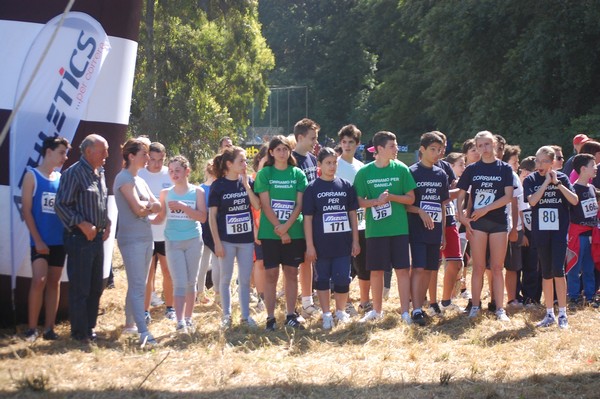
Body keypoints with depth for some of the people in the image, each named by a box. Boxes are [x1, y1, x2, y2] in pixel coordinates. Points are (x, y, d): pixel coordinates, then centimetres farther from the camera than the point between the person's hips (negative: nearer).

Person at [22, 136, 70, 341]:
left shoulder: (61, 178, 10)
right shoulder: (32, 176, -2)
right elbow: (27, 210, -6)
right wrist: (37, 239, -12)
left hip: (59, 240, 5)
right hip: (41, 240, -5)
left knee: (54, 282, 5)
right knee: (39, 281, -13)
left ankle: (49, 328, 9)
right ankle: (32, 328, -5)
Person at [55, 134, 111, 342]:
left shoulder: (100, 173, 13)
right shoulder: (74, 173, -13)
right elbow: (61, 205, -17)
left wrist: (106, 223, 8)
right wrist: (82, 224, -21)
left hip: (98, 237, 8)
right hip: (80, 238, -8)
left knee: (96, 287, 13)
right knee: (80, 288, -3)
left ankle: (90, 328, 23)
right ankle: (80, 333, 5)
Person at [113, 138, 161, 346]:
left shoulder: (140, 180, 17)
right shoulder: (124, 179, -11)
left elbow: (157, 206, 10)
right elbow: (138, 208, -19)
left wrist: (145, 207, -9)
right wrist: (149, 205, 1)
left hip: (146, 237, 9)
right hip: (132, 239, -9)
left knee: (138, 285, 15)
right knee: (138, 286, -13)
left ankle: (130, 323, 25)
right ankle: (143, 332, -19)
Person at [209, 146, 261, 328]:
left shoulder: (248, 181, 3)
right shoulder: (218, 185, -7)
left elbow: (257, 206, -7)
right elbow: (212, 216, -6)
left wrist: (246, 185, -14)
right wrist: (217, 242, -10)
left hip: (246, 238, 3)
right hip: (227, 239, -3)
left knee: (245, 279, 8)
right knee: (225, 278, 6)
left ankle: (245, 315, 18)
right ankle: (226, 315, 17)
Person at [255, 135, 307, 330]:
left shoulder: (298, 174, 6)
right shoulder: (264, 174, 0)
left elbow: (300, 204, 1)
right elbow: (265, 205, -6)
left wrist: (287, 226, -13)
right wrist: (280, 230, -12)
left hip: (294, 232, 2)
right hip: (270, 232, -2)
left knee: (291, 273, 6)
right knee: (271, 274, -1)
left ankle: (291, 315, 13)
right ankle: (270, 317, 3)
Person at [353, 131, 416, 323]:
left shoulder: (401, 169, 0)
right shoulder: (364, 172, -1)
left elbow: (410, 198, 1)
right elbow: (359, 201, 1)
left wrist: (391, 197, -14)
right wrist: (376, 201, -17)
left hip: (399, 228, 0)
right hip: (375, 229, 0)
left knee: (402, 269, -2)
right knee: (376, 270, 8)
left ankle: (405, 311, 4)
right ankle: (377, 310, 22)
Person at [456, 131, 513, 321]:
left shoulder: (505, 169, 3)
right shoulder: (472, 169, 6)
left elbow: (508, 196, -6)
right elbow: (461, 196, 7)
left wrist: (486, 209, -14)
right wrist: (462, 216, -8)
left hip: (498, 222, -1)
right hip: (477, 222, 1)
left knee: (497, 267, 1)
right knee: (478, 267, 2)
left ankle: (500, 309, 3)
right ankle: (475, 306, 7)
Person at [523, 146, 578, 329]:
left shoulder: (562, 178, 3)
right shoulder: (531, 180, 3)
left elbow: (574, 200, -8)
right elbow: (532, 200, -14)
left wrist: (558, 183, -12)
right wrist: (546, 181, -13)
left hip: (559, 230, -1)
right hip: (540, 231, 2)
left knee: (558, 270, -11)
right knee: (546, 273, 7)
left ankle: (562, 314, -6)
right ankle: (549, 314, 16)